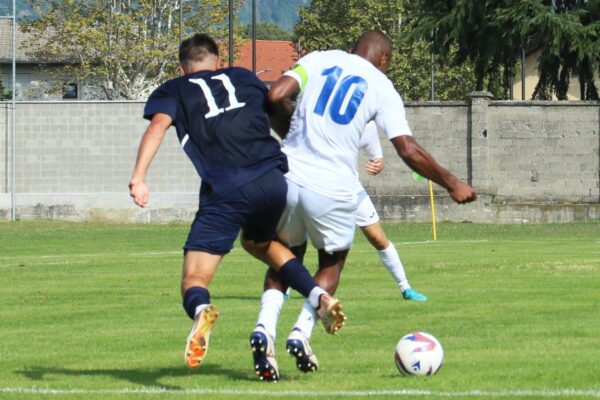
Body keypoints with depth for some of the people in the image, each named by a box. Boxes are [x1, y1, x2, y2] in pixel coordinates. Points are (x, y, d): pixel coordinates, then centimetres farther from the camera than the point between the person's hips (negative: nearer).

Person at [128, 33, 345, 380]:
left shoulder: (173, 91, 15)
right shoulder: (245, 78, 25)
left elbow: (159, 124, -4)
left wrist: (138, 177, -15)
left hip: (224, 194, -4)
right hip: (272, 179, 4)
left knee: (195, 279, 0)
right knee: (258, 242, 35)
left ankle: (200, 310, -38)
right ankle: (319, 296, 15)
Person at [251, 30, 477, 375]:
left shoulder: (319, 60, 9)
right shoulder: (382, 88, 5)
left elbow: (275, 96, -3)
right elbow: (408, 150, -2)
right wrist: (452, 183, 8)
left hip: (289, 176, 2)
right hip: (334, 189, -2)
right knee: (332, 263, 22)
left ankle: (265, 327, -3)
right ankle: (302, 332, 1)